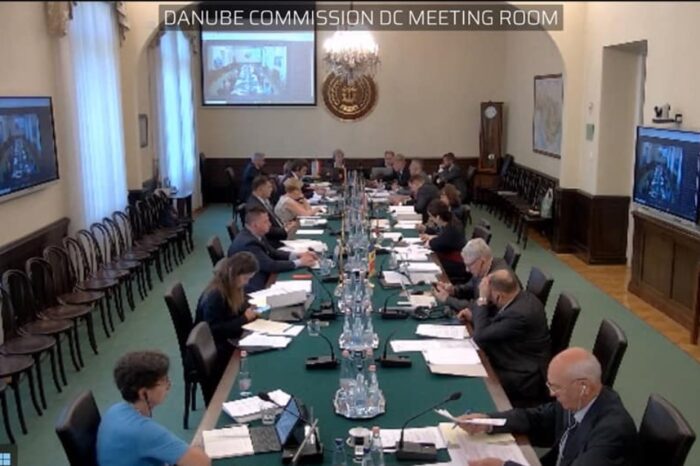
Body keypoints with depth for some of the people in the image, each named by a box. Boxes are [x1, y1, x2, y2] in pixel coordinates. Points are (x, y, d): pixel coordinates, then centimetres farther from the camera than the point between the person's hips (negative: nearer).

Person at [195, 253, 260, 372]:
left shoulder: (232, 287, -1)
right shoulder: (214, 296, -26)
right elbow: (214, 331, -26)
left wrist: (249, 312, -9)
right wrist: (244, 319, -23)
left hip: (228, 339, 8)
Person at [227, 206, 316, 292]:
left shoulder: (255, 234, 2)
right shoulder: (248, 243, -26)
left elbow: (272, 252, 13)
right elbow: (271, 266, -25)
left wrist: (297, 255, 0)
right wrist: (299, 262, -17)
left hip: (261, 280, 9)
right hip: (251, 289, -9)